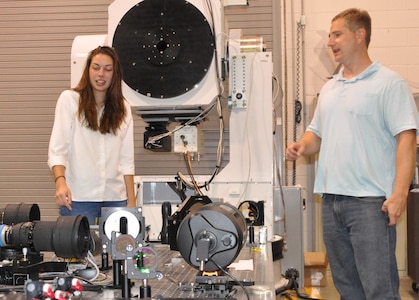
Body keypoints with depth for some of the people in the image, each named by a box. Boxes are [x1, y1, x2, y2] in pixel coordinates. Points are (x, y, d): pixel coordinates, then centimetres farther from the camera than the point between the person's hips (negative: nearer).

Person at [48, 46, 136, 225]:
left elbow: (126, 159, 10)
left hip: (116, 197, 3)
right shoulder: (69, 99, 2)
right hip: (78, 197, -3)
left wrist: (132, 201, 4)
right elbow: (57, 149, -4)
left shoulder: (123, 108, 12)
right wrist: (60, 182, -20)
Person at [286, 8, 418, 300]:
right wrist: (302, 147, 0)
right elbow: (317, 133, 24)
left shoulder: (389, 83, -6)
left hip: (370, 201, -7)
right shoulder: (329, 88, 17)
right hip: (332, 199, 7)